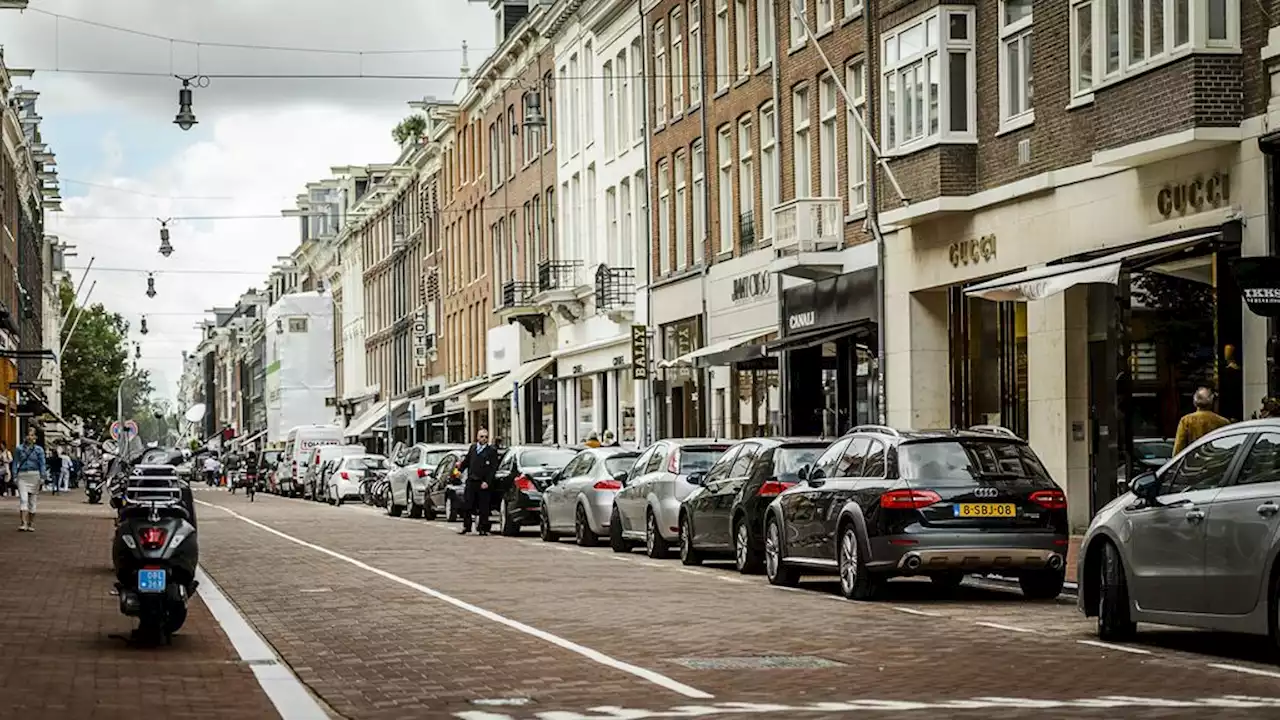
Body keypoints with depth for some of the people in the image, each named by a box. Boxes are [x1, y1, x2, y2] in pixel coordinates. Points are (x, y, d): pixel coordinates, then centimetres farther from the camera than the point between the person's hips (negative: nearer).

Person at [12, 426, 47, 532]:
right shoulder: (20, 449, 4)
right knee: (23, 499, -14)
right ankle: (24, 523, -22)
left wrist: (42, 477, -7)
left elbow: (42, 464, 2)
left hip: (34, 475, 0)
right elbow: (15, 463, 8)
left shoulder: (39, 450, 3)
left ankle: (31, 524, 15)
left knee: (32, 500, 7)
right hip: (22, 476, 0)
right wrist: (15, 476, 0)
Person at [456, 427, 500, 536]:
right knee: (466, 506, 4)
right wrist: (459, 469, 2)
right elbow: (466, 461, 20)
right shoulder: (472, 448, 13)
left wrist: (487, 482, -13)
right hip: (471, 481, 4)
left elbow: (493, 468, -6)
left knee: (483, 507, 1)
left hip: (484, 483, -4)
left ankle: (483, 528, 10)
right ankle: (466, 526, 15)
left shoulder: (492, 451, -2)